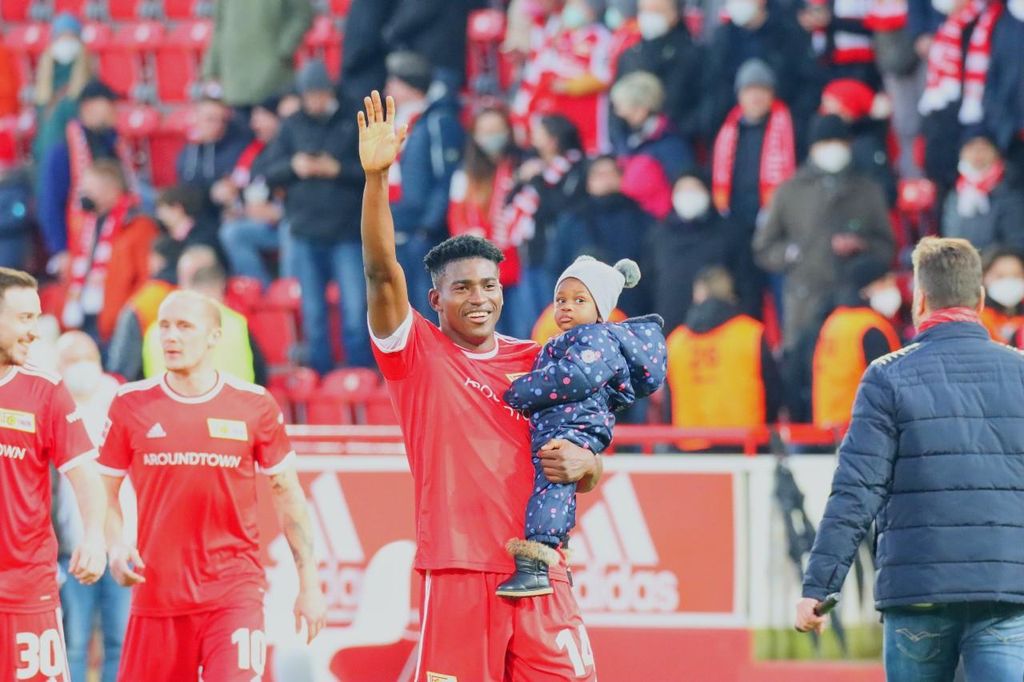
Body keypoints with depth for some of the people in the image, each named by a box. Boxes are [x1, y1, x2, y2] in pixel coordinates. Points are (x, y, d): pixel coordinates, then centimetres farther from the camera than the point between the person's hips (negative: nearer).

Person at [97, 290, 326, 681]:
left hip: (234, 592, -2)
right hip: (156, 589, 2)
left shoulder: (254, 406, 1)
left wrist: (309, 584, 6)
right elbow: (105, 492, 9)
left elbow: (287, 495, 7)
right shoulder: (131, 405, 2)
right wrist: (115, 547, -10)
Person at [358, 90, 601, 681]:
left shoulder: (538, 363, 14)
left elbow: (589, 474, 19)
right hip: (457, 572, -3)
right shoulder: (417, 353, 4)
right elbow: (382, 270, -11)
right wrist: (376, 175, -24)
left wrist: (583, 465, -7)